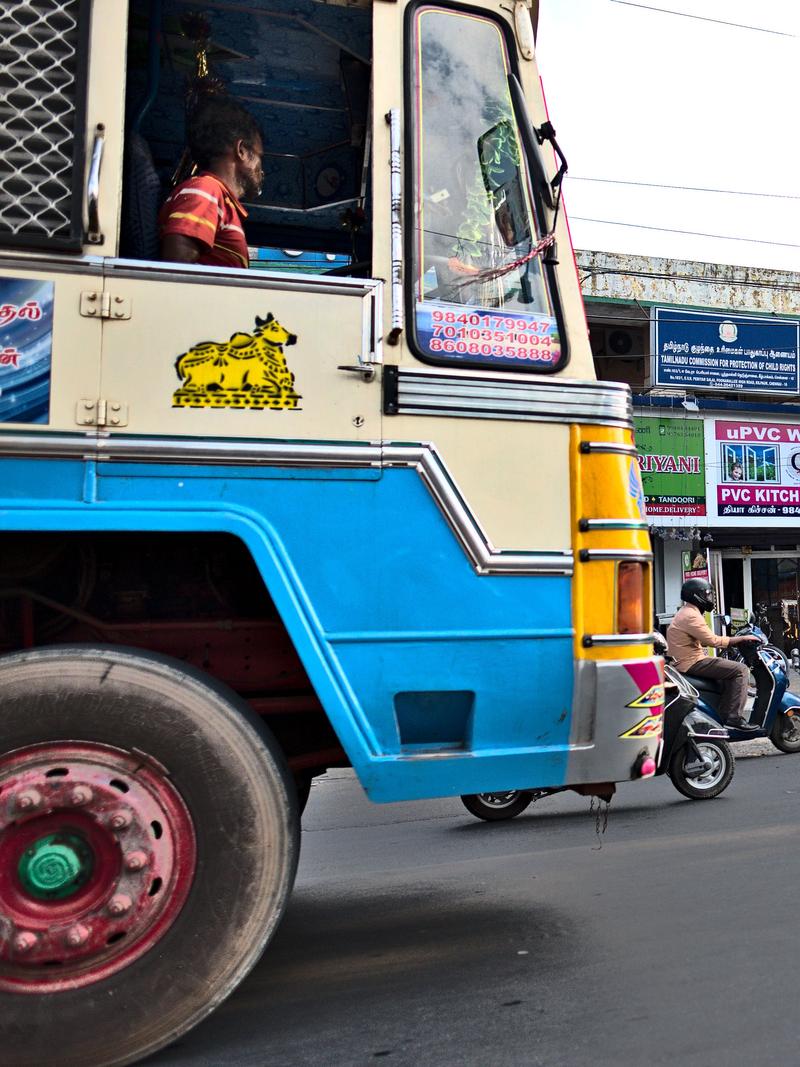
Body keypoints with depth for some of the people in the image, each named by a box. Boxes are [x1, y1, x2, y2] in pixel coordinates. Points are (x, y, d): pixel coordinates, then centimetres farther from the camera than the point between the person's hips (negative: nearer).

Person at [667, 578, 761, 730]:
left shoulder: (686, 612, 19)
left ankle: (724, 713, 20)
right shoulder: (691, 616, -16)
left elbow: (704, 640, 22)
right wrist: (742, 639, -12)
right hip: (692, 662, -11)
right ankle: (734, 718, -16)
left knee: (730, 670, 22)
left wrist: (735, 640, 16)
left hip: (685, 662, 11)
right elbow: (713, 641, -20)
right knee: (741, 670, -13)